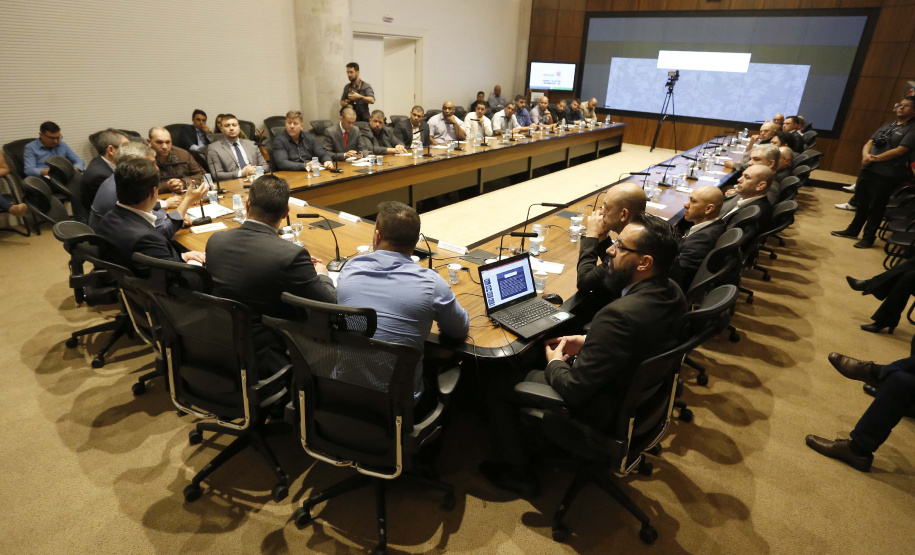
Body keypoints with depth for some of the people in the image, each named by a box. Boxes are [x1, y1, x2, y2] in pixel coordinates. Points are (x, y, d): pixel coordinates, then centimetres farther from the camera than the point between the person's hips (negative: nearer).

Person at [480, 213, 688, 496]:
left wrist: (554, 362, -9)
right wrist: (586, 342, 2)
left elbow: (573, 390, -29)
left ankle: (518, 472, 25)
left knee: (497, 383, 7)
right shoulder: (672, 293, -10)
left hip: (598, 410, -9)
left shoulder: (620, 315, -38)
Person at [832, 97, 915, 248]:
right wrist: (866, 155, -11)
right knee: (861, 202, 15)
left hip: (886, 175, -6)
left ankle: (868, 238, 11)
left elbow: (899, 151, -14)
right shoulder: (886, 125, 15)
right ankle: (853, 230, 27)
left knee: (875, 207, 1)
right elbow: (869, 143, 10)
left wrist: (874, 159, -14)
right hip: (867, 170, 6)